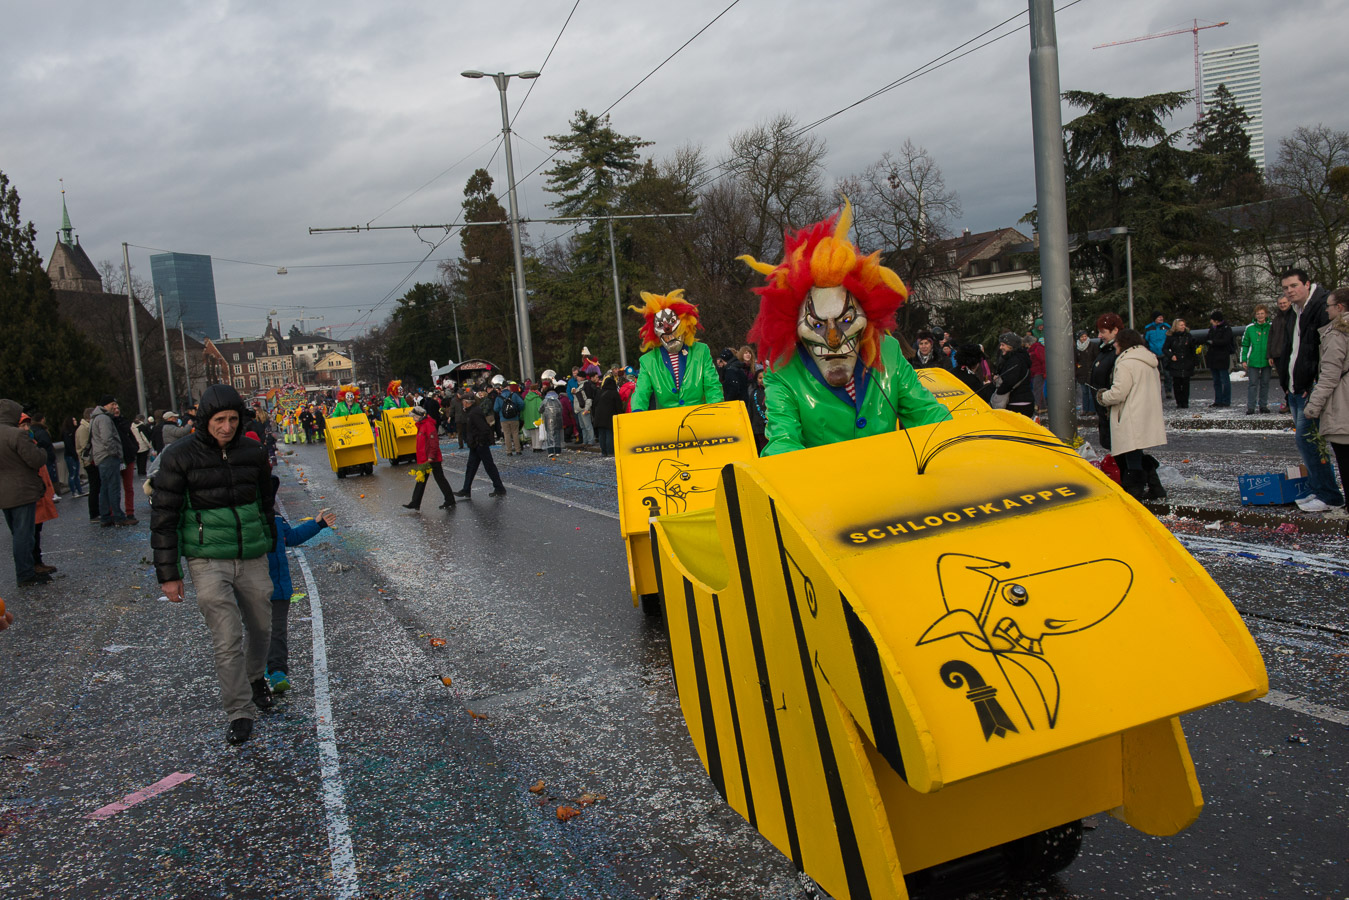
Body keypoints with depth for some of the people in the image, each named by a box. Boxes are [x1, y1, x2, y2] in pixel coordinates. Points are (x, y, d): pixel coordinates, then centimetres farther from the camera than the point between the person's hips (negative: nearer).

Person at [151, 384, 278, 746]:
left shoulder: (253, 451, 2)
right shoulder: (180, 456, -8)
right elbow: (163, 516, -5)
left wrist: (271, 546, 22)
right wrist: (168, 573, -6)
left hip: (252, 558, 4)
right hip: (208, 561, -4)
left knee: (260, 627, 16)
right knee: (227, 640, -7)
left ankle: (256, 678, 45)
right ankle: (240, 712, 8)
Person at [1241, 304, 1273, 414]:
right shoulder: (1249, 328, 2)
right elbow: (1244, 345, 7)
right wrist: (1243, 360, 1)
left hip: (1266, 361, 1)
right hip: (1253, 361, -1)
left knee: (1265, 383, 9)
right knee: (1252, 384, -2)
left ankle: (1264, 405, 17)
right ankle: (1250, 407, -1)